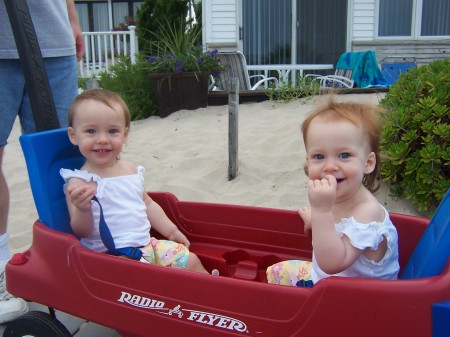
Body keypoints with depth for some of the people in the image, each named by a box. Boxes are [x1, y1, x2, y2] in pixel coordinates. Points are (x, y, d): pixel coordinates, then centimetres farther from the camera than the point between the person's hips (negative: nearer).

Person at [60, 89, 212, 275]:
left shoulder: (131, 169, 8)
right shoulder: (79, 182, -11)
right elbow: (81, 232, -13)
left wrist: (171, 231, 20)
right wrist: (82, 209, -33)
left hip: (147, 244, 7)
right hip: (112, 255, -7)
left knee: (191, 261, 4)